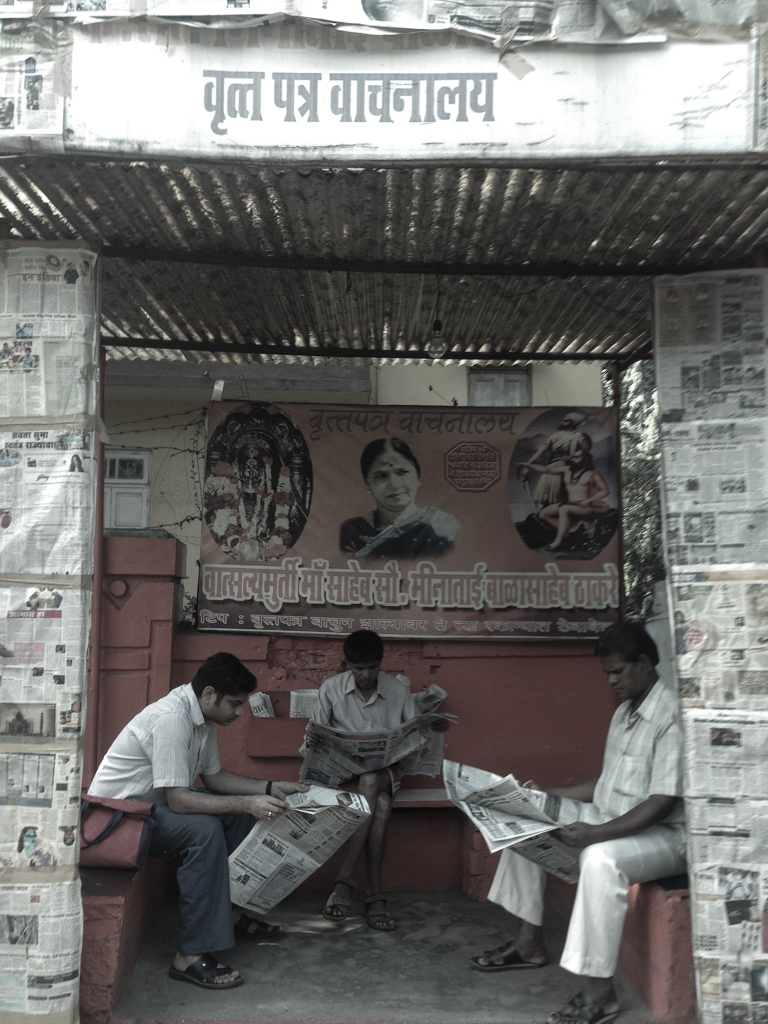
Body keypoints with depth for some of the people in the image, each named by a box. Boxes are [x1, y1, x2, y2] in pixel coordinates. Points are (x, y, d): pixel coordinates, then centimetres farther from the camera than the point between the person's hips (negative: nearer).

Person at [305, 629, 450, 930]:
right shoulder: (331, 688, 1)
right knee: (381, 805, -34)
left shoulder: (399, 691, 3)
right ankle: (374, 894, -30)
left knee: (370, 782, -38)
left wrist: (435, 726, -15)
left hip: (386, 769, 1)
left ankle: (345, 881, -34)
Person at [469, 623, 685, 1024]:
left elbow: (662, 803, -25)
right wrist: (550, 794, 8)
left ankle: (598, 991, -27)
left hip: (662, 834, -10)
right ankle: (529, 942, 14)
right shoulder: (624, 712, 11)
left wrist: (595, 833, -31)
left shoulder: (670, 717, -19)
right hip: (609, 823, 10)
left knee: (600, 860, -38)